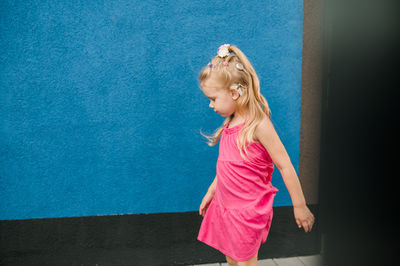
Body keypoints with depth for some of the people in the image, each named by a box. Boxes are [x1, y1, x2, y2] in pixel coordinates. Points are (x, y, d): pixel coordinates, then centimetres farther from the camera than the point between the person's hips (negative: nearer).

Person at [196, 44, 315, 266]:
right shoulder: (230, 123, 2)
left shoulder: (259, 125, -21)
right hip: (224, 205, 7)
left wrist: (299, 206, -12)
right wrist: (210, 192, 20)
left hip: (248, 211, -7)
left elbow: (285, 166, -17)